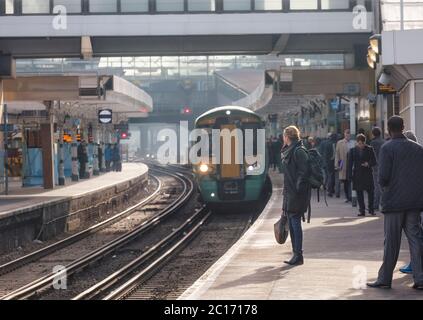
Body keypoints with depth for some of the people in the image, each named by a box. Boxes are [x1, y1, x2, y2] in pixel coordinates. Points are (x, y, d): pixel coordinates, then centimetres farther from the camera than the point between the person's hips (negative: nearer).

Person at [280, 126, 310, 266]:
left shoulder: (299, 151, -14)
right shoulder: (288, 151, 16)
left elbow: (303, 172, -19)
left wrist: (298, 188, -22)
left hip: (297, 193, -10)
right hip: (289, 193, 10)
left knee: (295, 222, -8)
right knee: (291, 223, 11)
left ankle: (298, 255, -5)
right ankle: (296, 254, 16)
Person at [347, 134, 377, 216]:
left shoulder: (369, 149, 3)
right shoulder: (353, 150, 6)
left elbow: (374, 161, 3)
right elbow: (350, 163, 7)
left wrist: (368, 164, -18)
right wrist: (350, 175, -1)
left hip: (368, 174, -1)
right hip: (357, 175, 1)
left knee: (370, 192, -2)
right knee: (359, 193, 1)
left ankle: (371, 209, 12)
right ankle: (362, 211, 7)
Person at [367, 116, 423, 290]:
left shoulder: (388, 148, -9)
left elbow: (383, 176, -16)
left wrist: (384, 185, 4)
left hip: (394, 201, -4)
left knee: (391, 241, 2)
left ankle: (385, 279, 8)